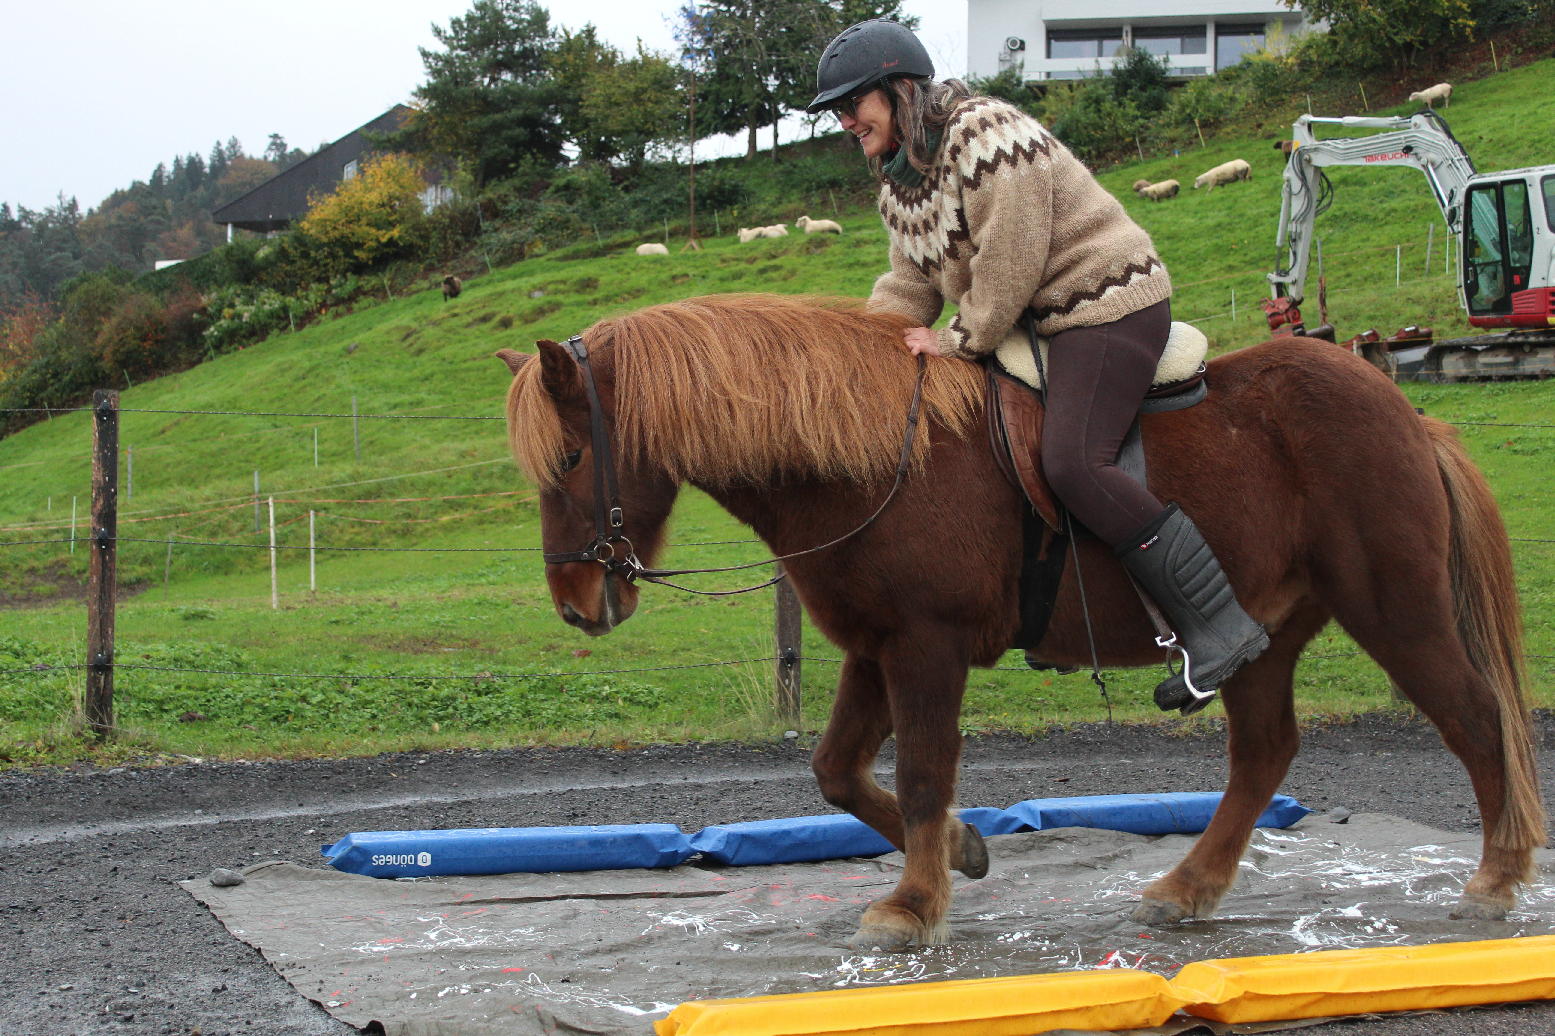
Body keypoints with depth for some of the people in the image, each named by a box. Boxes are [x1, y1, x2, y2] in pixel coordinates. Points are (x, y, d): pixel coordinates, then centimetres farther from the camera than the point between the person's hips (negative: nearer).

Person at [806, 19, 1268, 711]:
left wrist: (956, 343, -15)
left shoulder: (987, 137, -19)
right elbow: (910, 282, 11)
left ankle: (1221, 625, -23)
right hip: (1039, 321, 11)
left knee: (1073, 464, -26)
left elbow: (1008, 268, -23)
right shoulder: (899, 180, 11)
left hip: (1108, 304, -11)